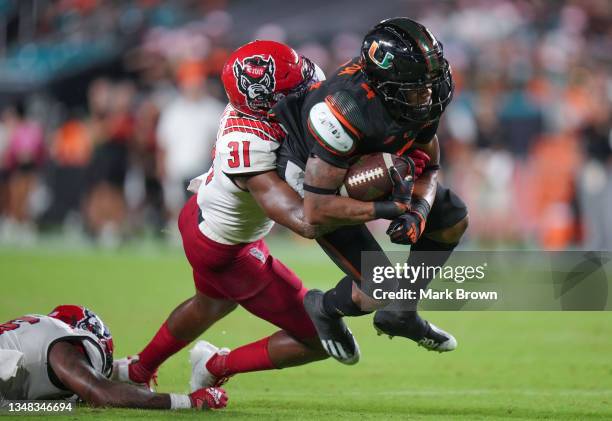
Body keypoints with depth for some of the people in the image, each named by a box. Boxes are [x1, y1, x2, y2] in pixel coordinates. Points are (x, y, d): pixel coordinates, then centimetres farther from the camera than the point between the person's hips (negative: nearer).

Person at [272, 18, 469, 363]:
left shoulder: (422, 98, -22)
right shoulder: (347, 112, -43)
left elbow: (428, 167, -5)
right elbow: (317, 209, -39)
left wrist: (418, 213, -25)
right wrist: (388, 210, -36)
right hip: (313, 179, -7)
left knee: (454, 220, 8)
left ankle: (400, 315, 24)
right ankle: (324, 309, 21)